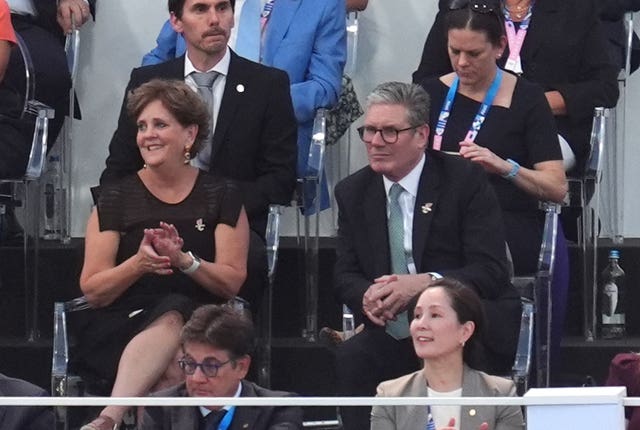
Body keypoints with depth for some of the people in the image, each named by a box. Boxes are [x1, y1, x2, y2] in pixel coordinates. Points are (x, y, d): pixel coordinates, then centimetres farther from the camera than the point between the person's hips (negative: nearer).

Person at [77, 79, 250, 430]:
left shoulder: (222, 196, 9)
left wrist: (184, 260, -16)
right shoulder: (116, 198, 10)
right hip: (122, 323, 1)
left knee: (169, 320, -39)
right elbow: (92, 291, 4)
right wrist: (138, 263, -15)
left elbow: (232, 282, 3)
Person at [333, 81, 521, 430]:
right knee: (350, 358, -28)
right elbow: (345, 274, 9)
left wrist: (425, 283, -28)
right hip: (394, 332, 4)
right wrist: (367, 296, -17)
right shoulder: (353, 192, 11)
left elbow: (490, 271, -11)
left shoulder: (465, 180, -4)